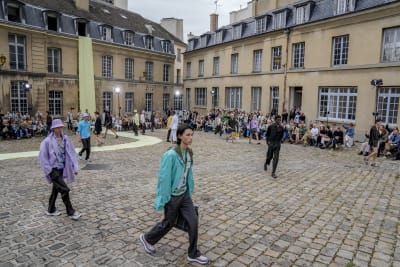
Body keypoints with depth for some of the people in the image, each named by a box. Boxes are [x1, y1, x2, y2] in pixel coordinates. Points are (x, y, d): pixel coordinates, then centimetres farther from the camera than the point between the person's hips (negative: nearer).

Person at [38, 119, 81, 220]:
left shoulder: (65, 139, -1)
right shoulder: (47, 141, -14)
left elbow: (71, 153, 2)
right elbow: (43, 157, -10)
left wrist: (75, 167, -2)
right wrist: (49, 170, -12)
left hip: (62, 168, 6)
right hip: (53, 169, -6)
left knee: (56, 189, 19)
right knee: (64, 189, -8)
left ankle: (51, 210, 37)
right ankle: (70, 212, 6)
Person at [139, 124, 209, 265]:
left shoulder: (189, 153, -2)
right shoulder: (171, 155, -26)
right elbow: (164, 178, -21)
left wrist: (190, 191, 13)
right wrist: (163, 199, -17)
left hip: (184, 194, 6)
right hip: (172, 196, -6)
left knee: (193, 221, 4)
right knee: (168, 223, 13)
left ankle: (193, 254, 23)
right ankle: (147, 238, 43)